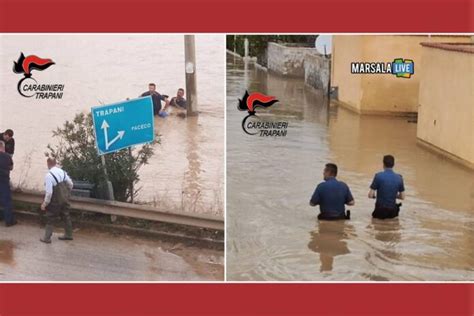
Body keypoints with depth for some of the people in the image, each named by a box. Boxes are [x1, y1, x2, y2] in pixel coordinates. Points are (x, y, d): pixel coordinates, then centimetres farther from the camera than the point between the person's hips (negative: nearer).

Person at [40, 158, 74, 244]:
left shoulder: (49, 175, -22)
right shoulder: (62, 172, 0)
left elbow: (49, 192, -23)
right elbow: (70, 184, 6)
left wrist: (45, 203, -12)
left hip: (55, 201, -7)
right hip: (65, 199, 7)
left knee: (49, 219, 8)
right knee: (66, 216, 19)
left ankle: (47, 238, 16)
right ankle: (68, 234, 31)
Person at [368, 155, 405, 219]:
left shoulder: (378, 176, -15)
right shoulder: (399, 178, -4)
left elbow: (370, 195, -12)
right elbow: (402, 197, 3)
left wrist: (374, 196, 11)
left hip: (380, 211, -1)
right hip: (392, 212, 1)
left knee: (374, 215, 34)